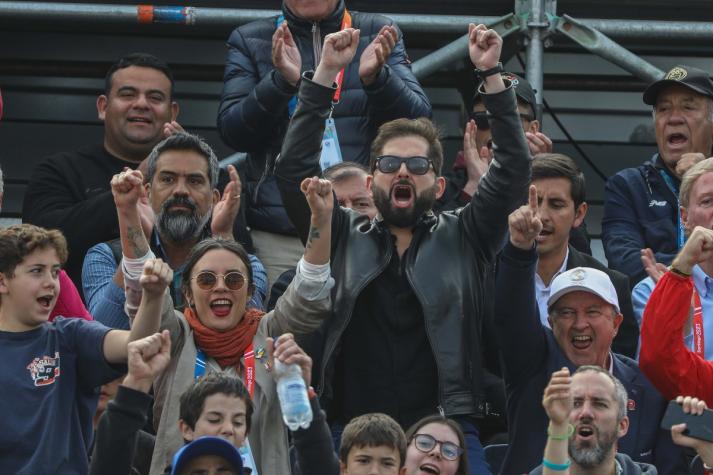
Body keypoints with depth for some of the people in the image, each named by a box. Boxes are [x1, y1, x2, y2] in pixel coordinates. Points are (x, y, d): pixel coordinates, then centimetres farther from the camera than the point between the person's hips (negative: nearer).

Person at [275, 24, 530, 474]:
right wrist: (326, 74, 1)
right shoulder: (343, 237, 16)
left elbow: (513, 170, 6)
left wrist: (491, 74, -1)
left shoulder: (462, 238, 14)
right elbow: (294, 168, 7)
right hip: (351, 432, 1)